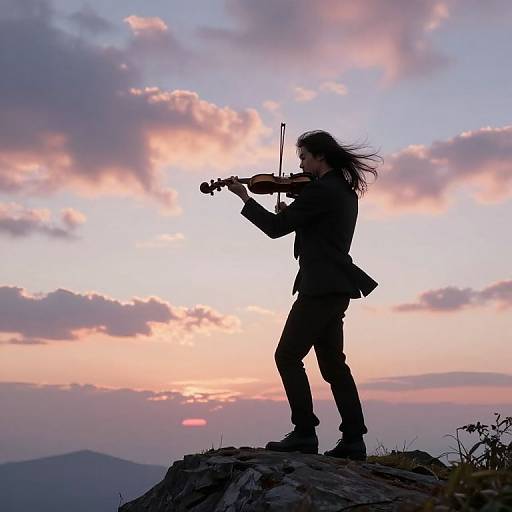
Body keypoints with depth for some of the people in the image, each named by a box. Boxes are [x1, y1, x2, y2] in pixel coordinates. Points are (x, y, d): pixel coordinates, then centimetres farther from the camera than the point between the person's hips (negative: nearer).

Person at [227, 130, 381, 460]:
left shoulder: (321, 190, -13)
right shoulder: (344, 191, 17)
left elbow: (276, 228, -12)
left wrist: (245, 197, -1)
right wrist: (290, 212, 13)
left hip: (321, 285, -10)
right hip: (336, 287, 10)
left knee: (288, 356, -5)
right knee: (332, 362, 11)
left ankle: (305, 433, -7)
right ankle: (353, 439, 11)